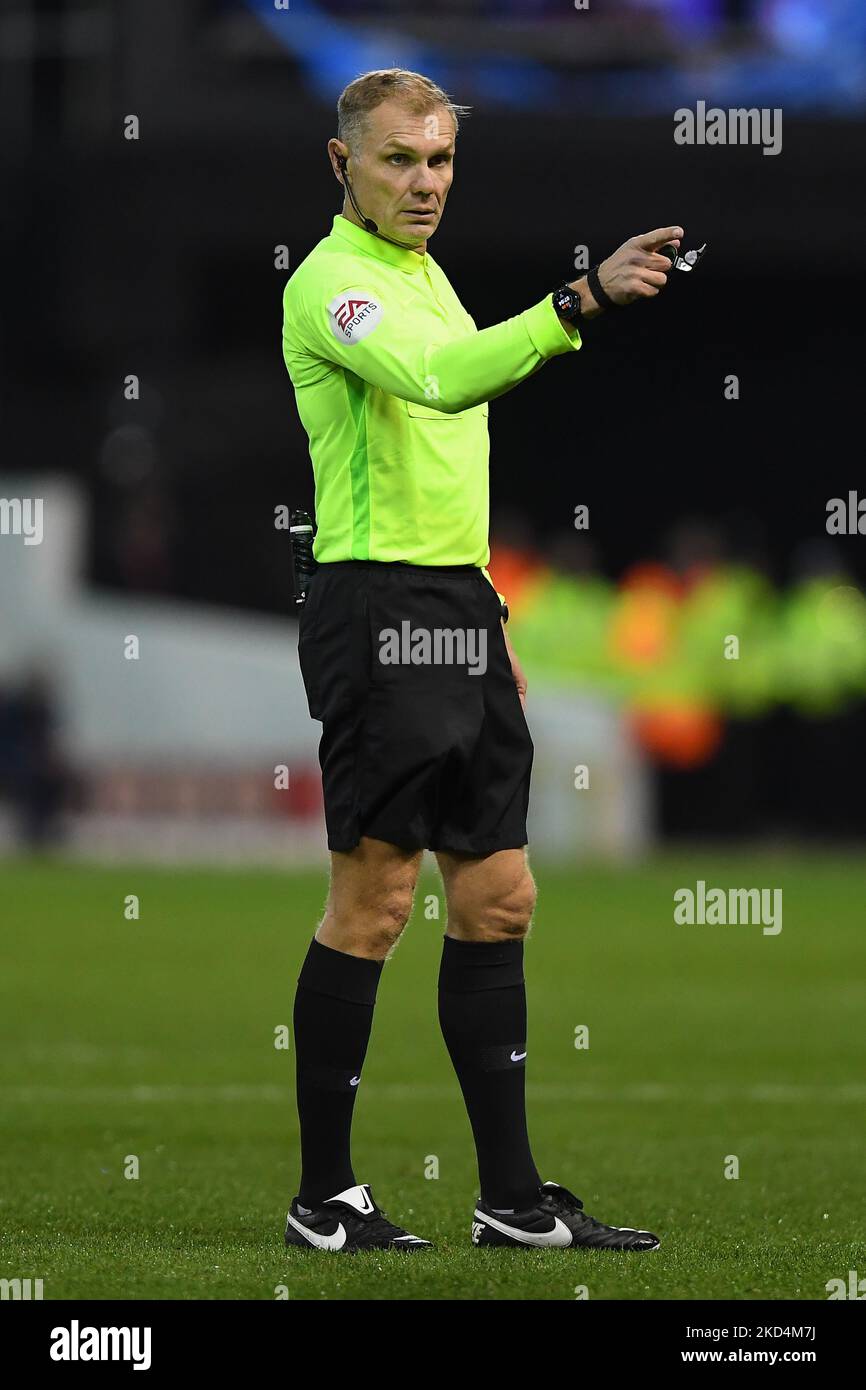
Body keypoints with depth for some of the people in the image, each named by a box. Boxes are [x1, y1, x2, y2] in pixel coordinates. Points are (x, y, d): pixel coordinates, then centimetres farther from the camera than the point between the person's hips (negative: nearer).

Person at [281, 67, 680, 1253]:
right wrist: (581, 301, -42)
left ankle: (514, 1196, 11)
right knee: (374, 900, -6)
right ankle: (324, 1197, 1)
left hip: (457, 616, 9)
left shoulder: (426, 273, 18)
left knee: (497, 898, 8)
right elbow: (441, 380, -31)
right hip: (380, 610, -9)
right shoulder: (334, 279, -11)